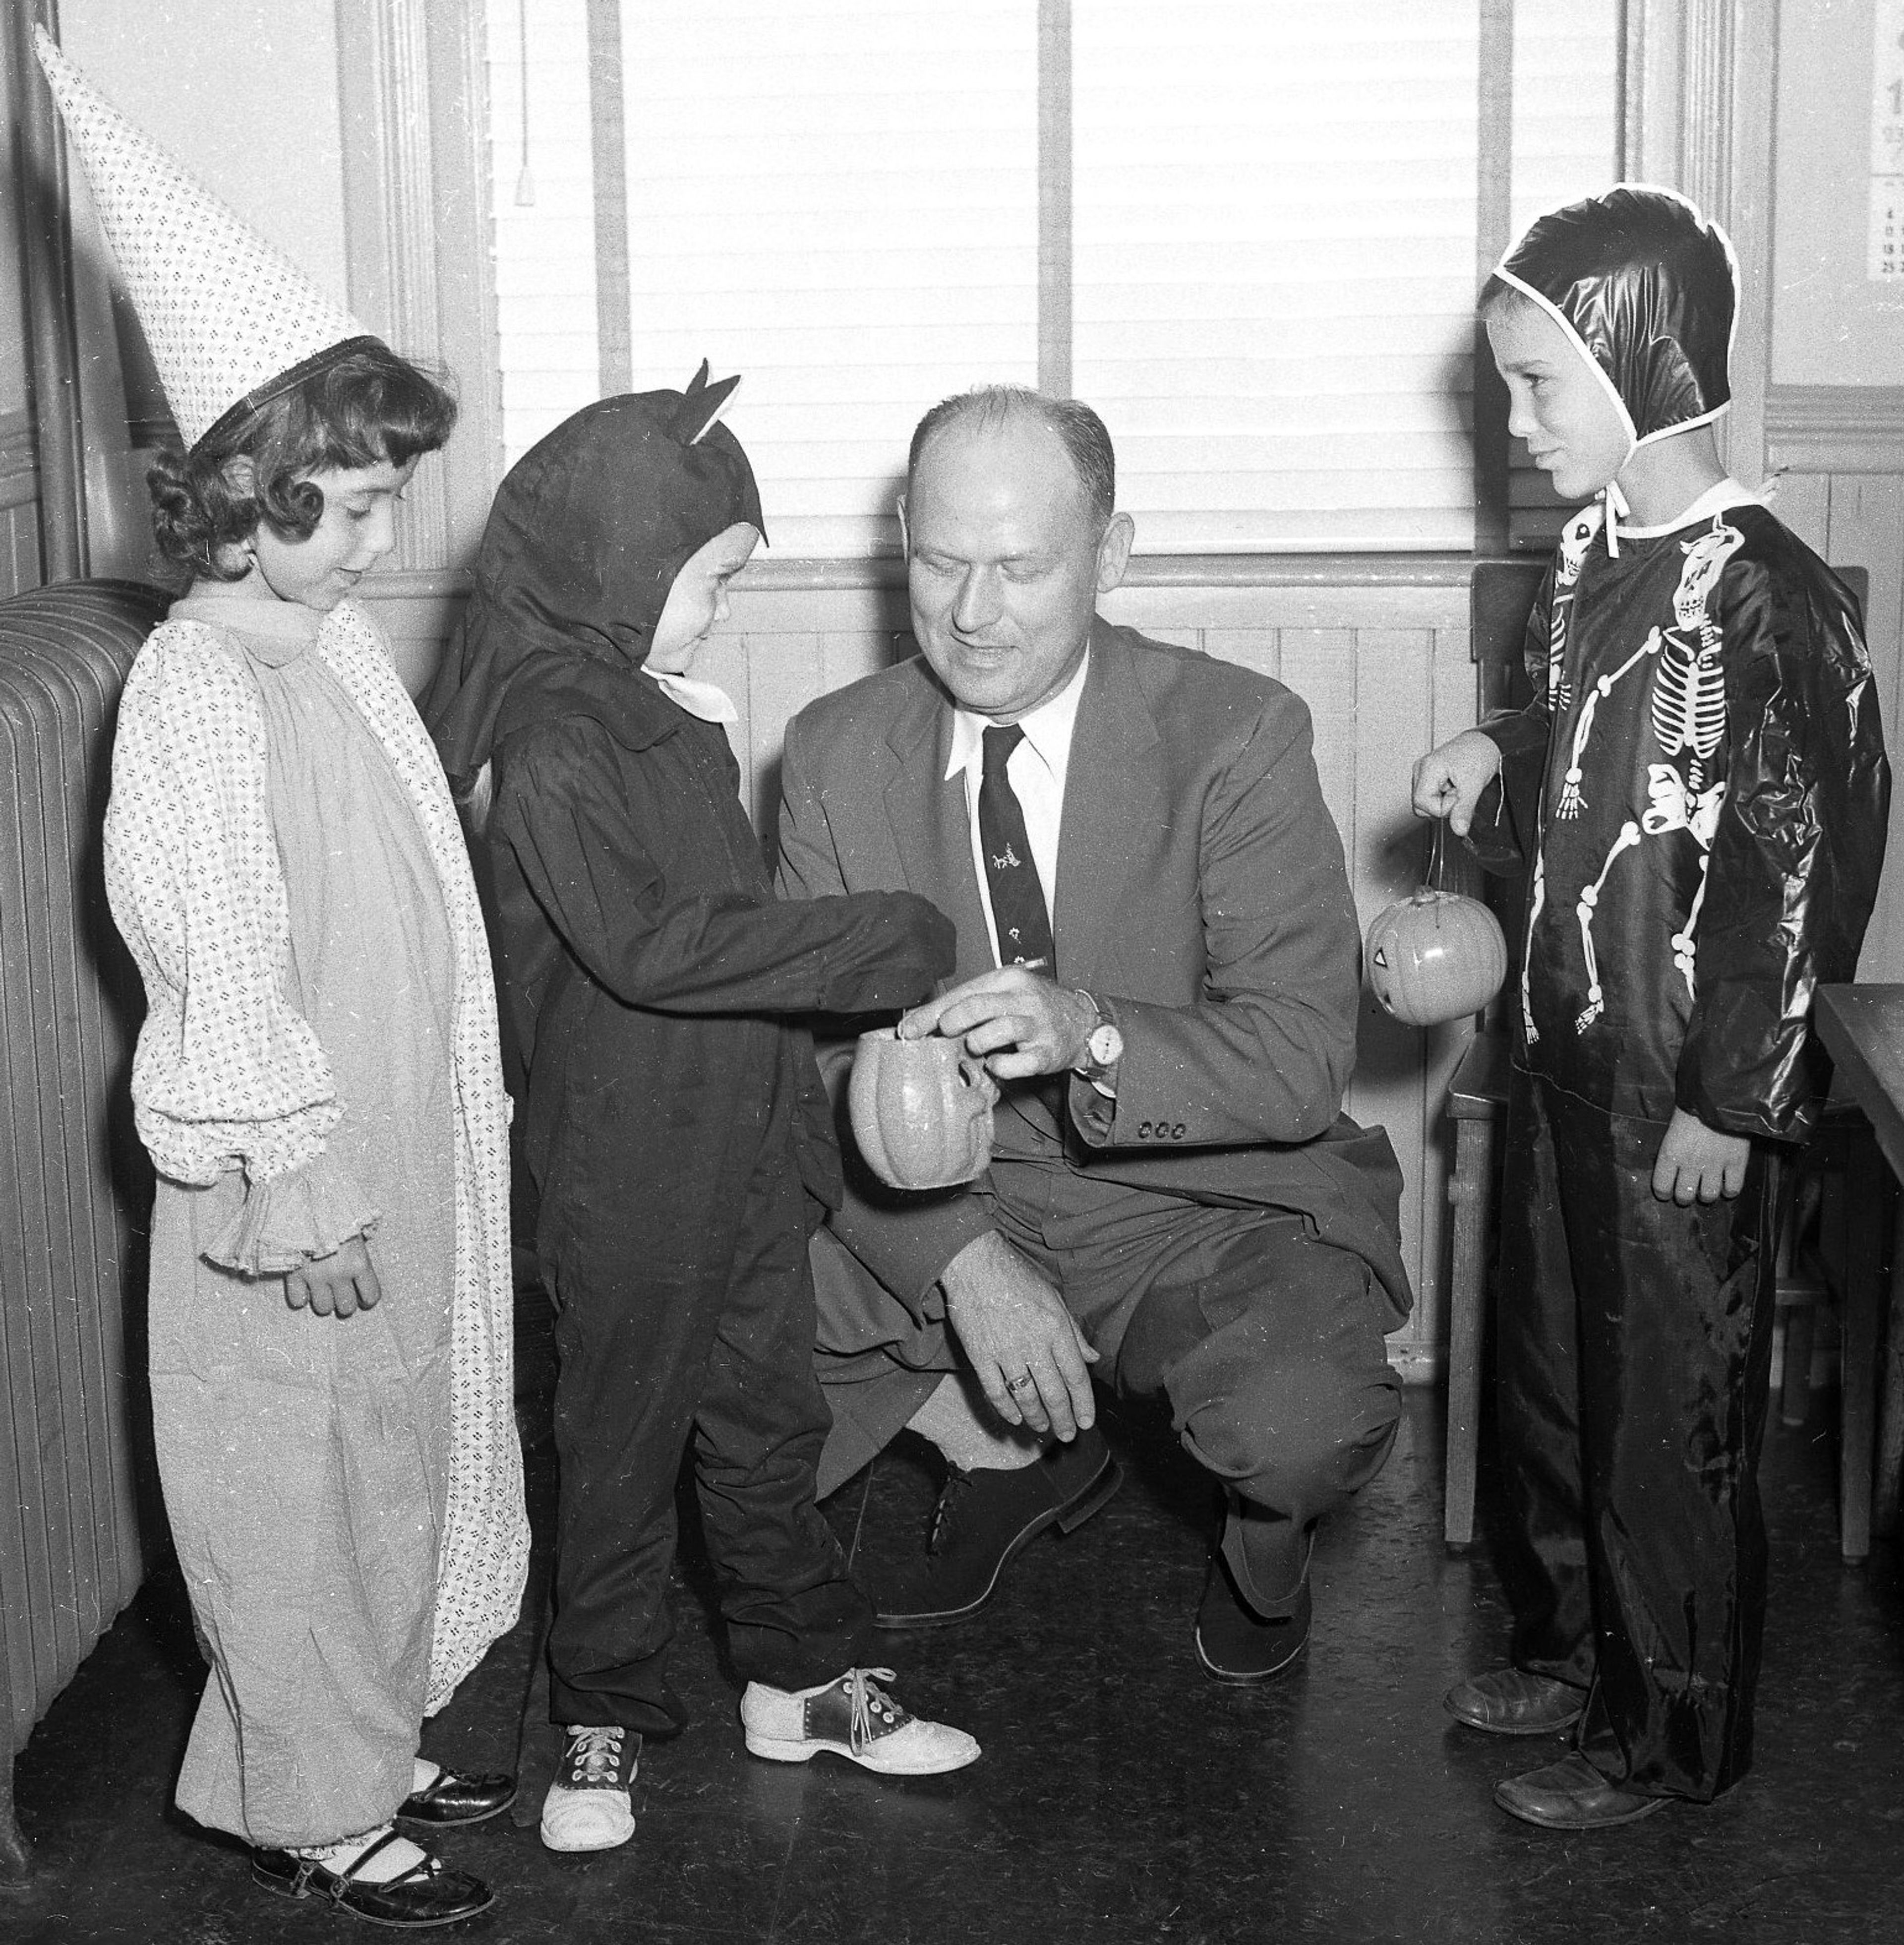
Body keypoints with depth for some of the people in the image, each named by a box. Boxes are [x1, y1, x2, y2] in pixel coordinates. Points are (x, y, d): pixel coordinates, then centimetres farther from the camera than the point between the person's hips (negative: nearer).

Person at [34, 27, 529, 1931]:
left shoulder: (338, 640, 5)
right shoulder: (197, 692, -21)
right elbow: (223, 965, -21)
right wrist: (295, 1189, -19)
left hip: (401, 1145, 9)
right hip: (291, 1175, -9)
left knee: (393, 1455, 20)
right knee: (294, 1488, 6)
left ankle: (364, 1742, 37)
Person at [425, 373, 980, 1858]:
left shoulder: (673, 713, 9)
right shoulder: (554, 741, -19)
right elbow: (649, 945, -28)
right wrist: (881, 949, -24)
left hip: (744, 1138, 8)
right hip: (628, 1164, -8)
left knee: (769, 1415, 18)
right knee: (624, 1442, 7)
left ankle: (803, 1677, 32)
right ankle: (604, 1720, 22)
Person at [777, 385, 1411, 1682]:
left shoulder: (1236, 736, -13)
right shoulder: (838, 751, -3)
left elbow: (1306, 1058, -19)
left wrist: (1089, 1032, -40)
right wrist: (964, 1257, -24)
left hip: (1206, 1204, -3)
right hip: (936, 1215, 4)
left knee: (1304, 1429, -34)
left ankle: (1263, 1545, 10)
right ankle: (1021, 1453, 12)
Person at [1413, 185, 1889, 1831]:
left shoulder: (1765, 601, -20)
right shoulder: (1592, 562, 5)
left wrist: (1730, 1103, -18)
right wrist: (1496, 769, 1)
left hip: (1683, 1091, -8)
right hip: (1566, 1050, 8)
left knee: (1673, 1411, 5)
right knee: (1552, 1367, 19)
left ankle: (1674, 1733, 21)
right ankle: (1577, 1647, 38)